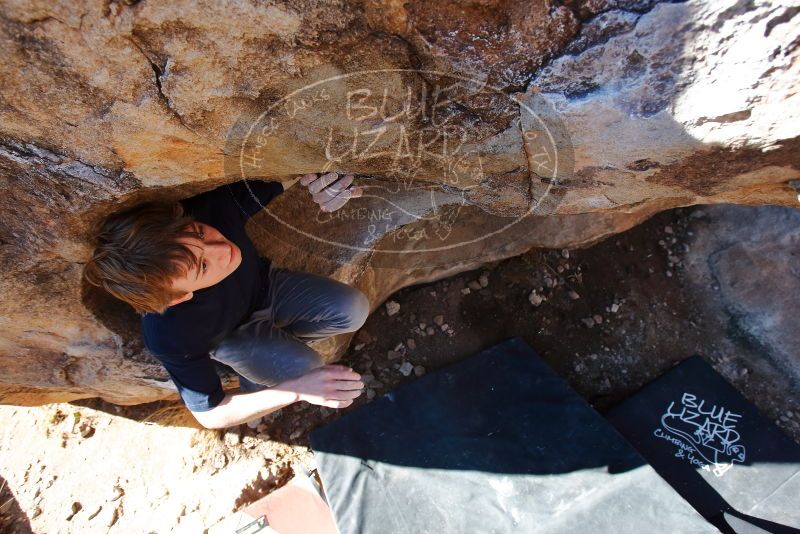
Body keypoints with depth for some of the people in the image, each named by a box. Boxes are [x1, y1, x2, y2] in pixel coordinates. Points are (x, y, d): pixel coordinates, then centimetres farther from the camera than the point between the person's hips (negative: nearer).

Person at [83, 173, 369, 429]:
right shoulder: (169, 336, -38)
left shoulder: (217, 204, -37)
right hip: (232, 336, -3)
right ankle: (256, 379, 11)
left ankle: (282, 341, 13)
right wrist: (299, 391, -36)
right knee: (304, 370, -26)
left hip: (266, 285, 3)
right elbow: (209, 414, -24)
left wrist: (322, 180, -46)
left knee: (353, 310, -16)